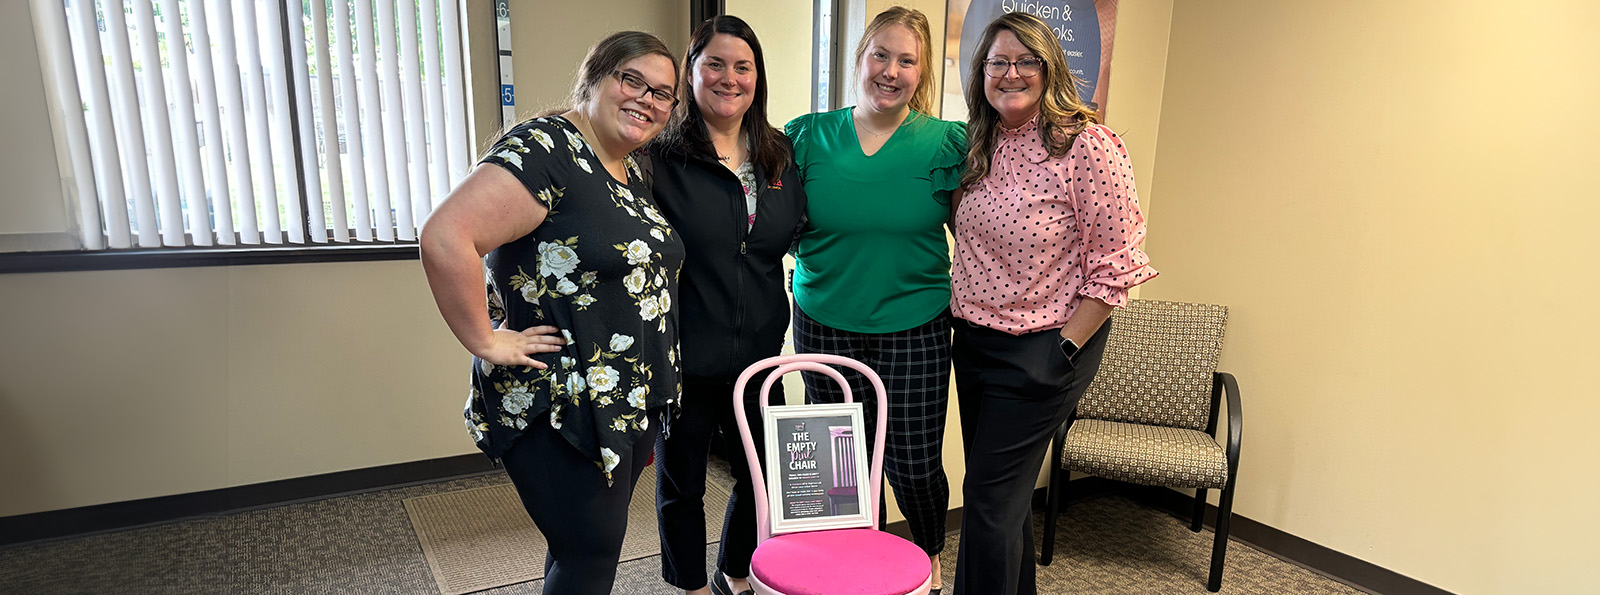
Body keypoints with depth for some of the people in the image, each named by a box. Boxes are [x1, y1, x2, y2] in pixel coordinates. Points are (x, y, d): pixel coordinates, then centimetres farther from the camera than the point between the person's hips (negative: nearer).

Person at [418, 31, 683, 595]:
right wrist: (487, 342, -21)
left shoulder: (635, 173, 11)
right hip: (562, 408, -8)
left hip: (633, 399, 8)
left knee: (583, 544, 20)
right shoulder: (546, 148, -17)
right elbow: (444, 237, -28)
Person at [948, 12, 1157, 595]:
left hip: (1039, 352, -7)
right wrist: (962, 319, 10)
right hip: (973, 343, 7)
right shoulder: (980, 147, 7)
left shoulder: (1088, 146, -14)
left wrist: (1065, 349, -15)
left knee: (989, 499, 0)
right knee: (1005, 493, 19)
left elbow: (1114, 265, -14)